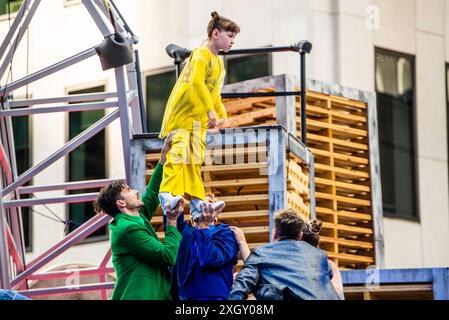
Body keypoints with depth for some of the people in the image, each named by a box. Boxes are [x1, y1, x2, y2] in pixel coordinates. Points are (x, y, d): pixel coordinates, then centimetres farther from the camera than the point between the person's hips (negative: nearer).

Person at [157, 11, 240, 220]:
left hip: (199, 118, 10)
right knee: (180, 152, -21)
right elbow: (197, 82, -25)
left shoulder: (219, 63, 21)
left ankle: (196, 202, 8)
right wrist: (210, 110, -30)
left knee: (195, 160, 8)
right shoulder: (201, 55, -9)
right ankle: (168, 193, -29)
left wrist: (221, 116, 14)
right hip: (183, 112, -10)